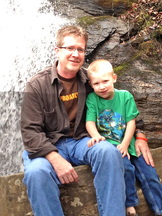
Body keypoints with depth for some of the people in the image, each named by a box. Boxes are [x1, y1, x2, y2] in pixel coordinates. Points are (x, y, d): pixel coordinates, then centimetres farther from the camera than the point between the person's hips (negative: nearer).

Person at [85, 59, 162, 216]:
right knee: (125, 166, -28)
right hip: (107, 143, -3)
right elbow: (90, 121, -9)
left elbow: (131, 122, -1)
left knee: (148, 172, -4)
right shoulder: (92, 99, 1)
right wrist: (96, 136, -30)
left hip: (128, 143, 3)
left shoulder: (125, 96, 3)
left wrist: (125, 144, -13)